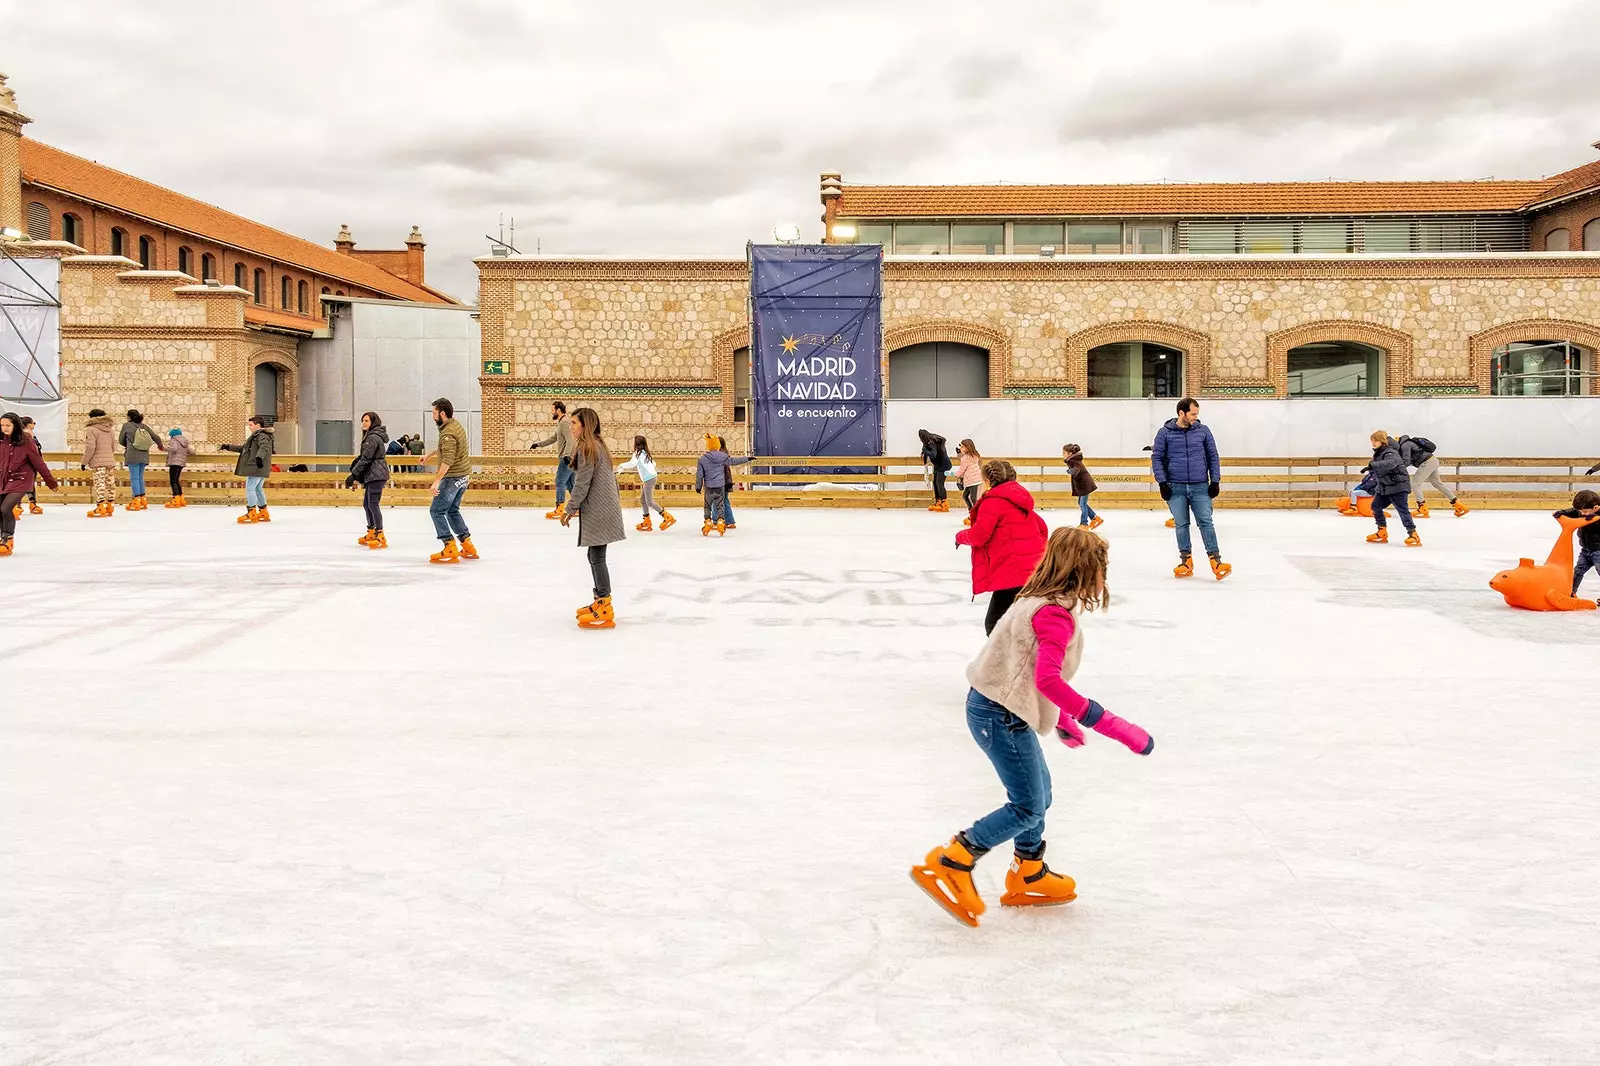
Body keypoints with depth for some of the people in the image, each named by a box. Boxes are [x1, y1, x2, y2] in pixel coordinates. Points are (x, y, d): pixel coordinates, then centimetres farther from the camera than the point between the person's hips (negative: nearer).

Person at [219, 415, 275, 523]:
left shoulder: (262, 436, -10)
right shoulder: (256, 436, 24)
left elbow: (264, 447, -31)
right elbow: (243, 448, 35)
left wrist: (259, 457, -48)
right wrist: (229, 447, 36)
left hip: (257, 467, -11)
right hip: (259, 469, 11)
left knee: (250, 487, -11)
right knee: (258, 489, 17)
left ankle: (251, 513, -13)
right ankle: (263, 513, 25)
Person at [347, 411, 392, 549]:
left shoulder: (373, 438, -14)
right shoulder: (371, 436, 19)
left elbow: (365, 459, -17)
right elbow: (363, 457, 22)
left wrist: (353, 475, -13)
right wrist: (358, 477, 20)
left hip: (376, 475, -11)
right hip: (372, 475, 11)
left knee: (373, 504, -12)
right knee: (367, 503, 15)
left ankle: (380, 537, -12)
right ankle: (371, 534, 24)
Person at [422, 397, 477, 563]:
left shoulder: (448, 433, -21)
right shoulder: (456, 425, 11)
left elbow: (448, 460, -30)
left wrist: (436, 480, -31)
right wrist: (430, 456, 38)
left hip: (453, 478, -10)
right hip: (464, 476, 10)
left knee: (437, 511, -3)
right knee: (452, 510, 20)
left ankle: (450, 549, -8)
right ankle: (468, 546, 19)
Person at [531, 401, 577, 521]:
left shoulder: (565, 422, -12)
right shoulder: (562, 423, 21)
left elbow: (570, 440, -23)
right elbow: (553, 438, 26)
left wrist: (566, 455, -34)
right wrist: (538, 444, 21)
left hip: (567, 458, -10)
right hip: (569, 458, 10)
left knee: (560, 482, -8)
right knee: (570, 483, 12)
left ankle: (560, 509, -9)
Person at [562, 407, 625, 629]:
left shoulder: (587, 448, -14)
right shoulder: (598, 445, 15)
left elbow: (582, 482, -16)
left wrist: (571, 508, -8)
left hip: (598, 510, -10)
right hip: (603, 508, 10)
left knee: (597, 558, -7)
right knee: (595, 557, 16)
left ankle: (605, 610, -6)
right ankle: (600, 602, 24)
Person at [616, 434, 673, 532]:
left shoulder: (638, 453, -11)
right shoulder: (645, 453, 15)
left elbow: (632, 464, -26)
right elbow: (653, 464, 22)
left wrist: (621, 466, -9)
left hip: (649, 479, -9)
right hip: (646, 479, 9)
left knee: (649, 501, -8)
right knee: (642, 499, 11)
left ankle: (668, 517, -7)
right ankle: (647, 523, 12)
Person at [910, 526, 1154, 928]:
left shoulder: (1044, 603, 9)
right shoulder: (1056, 615, -22)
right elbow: (1048, 680, -36)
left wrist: (1062, 719, 30)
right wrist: (1112, 725, -38)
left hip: (1003, 709, 10)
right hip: (1001, 715, -10)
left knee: (1039, 791, 21)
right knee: (1028, 808, -2)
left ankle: (1029, 876, 35)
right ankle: (949, 865, 2)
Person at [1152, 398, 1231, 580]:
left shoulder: (1203, 431, 4)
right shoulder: (1165, 433, 0)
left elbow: (1213, 457, 9)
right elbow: (1156, 458, 2)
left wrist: (1215, 481, 4)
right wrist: (1162, 482, -5)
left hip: (1200, 487, 0)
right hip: (1176, 488, 0)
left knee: (1206, 522, -6)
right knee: (1181, 525, 5)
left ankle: (1215, 561, -9)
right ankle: (1186, 561, 15)